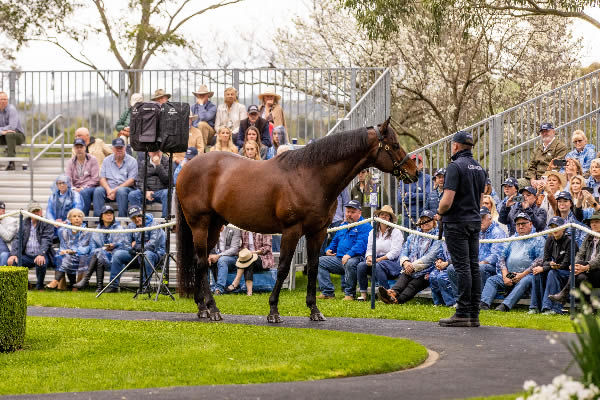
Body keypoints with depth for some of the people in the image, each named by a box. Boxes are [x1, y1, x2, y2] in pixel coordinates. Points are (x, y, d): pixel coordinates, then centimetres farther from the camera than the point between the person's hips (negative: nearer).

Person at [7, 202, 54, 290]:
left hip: (40, 256, -3)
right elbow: (17, 239, 7)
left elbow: (46, 241, -11)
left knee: (41, 263, -38)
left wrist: (41, 254, -29)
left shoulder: (47, 224, 3)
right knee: (11, 262, -26)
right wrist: (14, 254, -12)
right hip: (26, 256, 3)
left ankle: (40, 287, -12)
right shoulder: (25, 223, 14)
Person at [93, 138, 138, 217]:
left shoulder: (132, 161, 5)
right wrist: (108, 190, -14)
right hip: (109, 188, 3)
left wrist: (116, 190, -16)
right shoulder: (107, 160, 16)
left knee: (121, 191, -37)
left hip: (125, 188, -3)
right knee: (98, 190, -27)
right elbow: (102, 179, 8)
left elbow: (131, 181, -4)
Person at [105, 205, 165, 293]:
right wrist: (131, 249, -16)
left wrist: (136, 247, -16)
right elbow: (125, 243, 4)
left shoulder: (153, 225, -11)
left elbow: (153, 245, -21)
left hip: (155, 253, -6)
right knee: (117, 254, -11)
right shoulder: (131, 226, 10)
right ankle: (113, 286, -10)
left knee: (147, 255, -40)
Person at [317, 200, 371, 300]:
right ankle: (327, 292, -12)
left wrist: (349, 254, -31)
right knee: (320, 261, -4)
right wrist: (329, 250, 13)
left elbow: (361, 244, -17)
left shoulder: (364, 226, -3)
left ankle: (349, 294, -26)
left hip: (355, 258, -8)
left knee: (350, 263, -41)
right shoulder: (343, 225, 24)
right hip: (339, 259, 8)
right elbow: (335, 241, 35)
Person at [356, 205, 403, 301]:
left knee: (378, 266, -37)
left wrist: (378, 260, -15)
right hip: (376, 260, 5)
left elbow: (394, 252, -9)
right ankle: (363, 294, -19)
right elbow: (369, 249, 15)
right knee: (361, 265, -22)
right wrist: (369, 257, -10)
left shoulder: (395, 232, 0)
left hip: (392, 262, -5)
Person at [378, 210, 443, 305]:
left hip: (426, 272, -4)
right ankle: (393, 293, -61)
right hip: (409, 270, 4)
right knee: (403, 278, -30)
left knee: (413, 284, -32)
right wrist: (405, 262, -7)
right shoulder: (413, 236, 27)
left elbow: (431, 256, -5)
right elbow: (404, 250, 17)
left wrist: (414, 266, -11)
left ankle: (397, 300, -60)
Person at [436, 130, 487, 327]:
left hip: (457, 223, -8)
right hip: (475, 221, 8)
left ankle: (463, 314, -9)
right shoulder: (479, 168, 13)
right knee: (473, 267, 7)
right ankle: (474, 314, 7)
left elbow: (447, 201, -19)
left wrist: (440, 211, 0)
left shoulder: (455, 167, -13)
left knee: (462, 267, -8)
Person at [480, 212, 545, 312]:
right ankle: (484, 303, -35)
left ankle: (505, 305, -52)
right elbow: (503, 258, 19)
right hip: (509, 274, 5)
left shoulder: (538, 239, 8)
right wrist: (505, 275, 0)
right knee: (492, 280, -15)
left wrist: (523, 274, -13)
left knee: (524, 282, -36)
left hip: (527, 275, -5)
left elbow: (539, 260, -5)